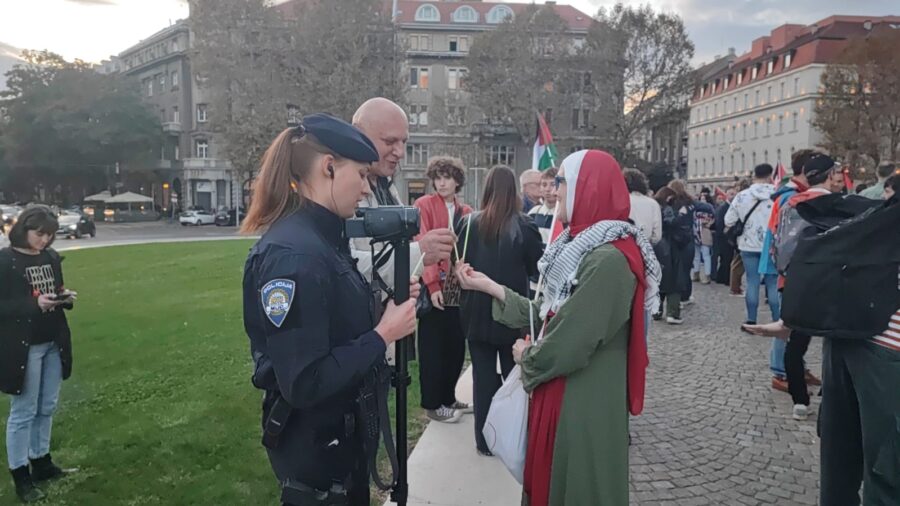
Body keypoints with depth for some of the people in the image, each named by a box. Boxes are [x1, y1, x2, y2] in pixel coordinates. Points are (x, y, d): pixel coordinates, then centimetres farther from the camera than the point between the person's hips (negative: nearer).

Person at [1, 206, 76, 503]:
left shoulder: (52, 257, 5)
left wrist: (66, 298, -6)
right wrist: (34, 304, -26)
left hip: (54, 343, 6)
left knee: (47, 408, 15)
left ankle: (40, 462, 31)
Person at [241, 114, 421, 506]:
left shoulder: (326, 239, 3)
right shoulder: (292, 255, -27)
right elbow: (304, 383, -29)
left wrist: (388, 305, -1)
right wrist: (384, 334, -22)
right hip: (313, 444, -9)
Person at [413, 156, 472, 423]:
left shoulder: (466, 211, 12)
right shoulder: (424, 205, -4)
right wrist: (432, 284, -19)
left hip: (459, 287, 5)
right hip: (434, 288, -5)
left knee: (456, 346, 12)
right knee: (433, 348, 3)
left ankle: (448, 397, 27)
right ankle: (432, 404, 15)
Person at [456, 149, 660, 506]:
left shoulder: (609, 260, -24)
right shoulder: (583, 247, 9)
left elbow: (569, 346, -25)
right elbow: (551, 313, 9)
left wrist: (526, 356, -5)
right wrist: (490, 286, 7)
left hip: (583, 406, -9)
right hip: (561, 397, 9)